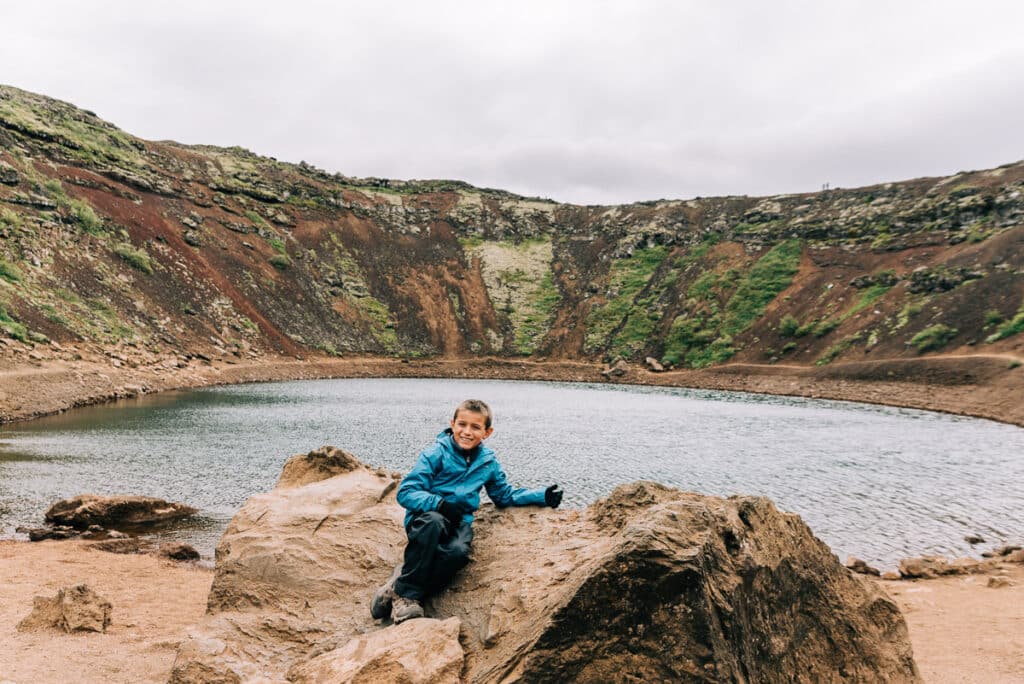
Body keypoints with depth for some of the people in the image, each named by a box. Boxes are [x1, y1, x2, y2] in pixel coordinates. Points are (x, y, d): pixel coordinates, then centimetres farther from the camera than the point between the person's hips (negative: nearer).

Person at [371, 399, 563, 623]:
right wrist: (439, 503, -27)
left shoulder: (488, 461, 11)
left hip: (459, 521, 3)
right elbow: (406, 492, -10)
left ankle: (399, 583, -19)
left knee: (458, 552, -33)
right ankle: (406, 594, -27)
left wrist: (543, 496, 13)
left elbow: (505, 496, 24)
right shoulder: (436, 454, -4)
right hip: (427, 516, -3)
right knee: (433, 522, -41)